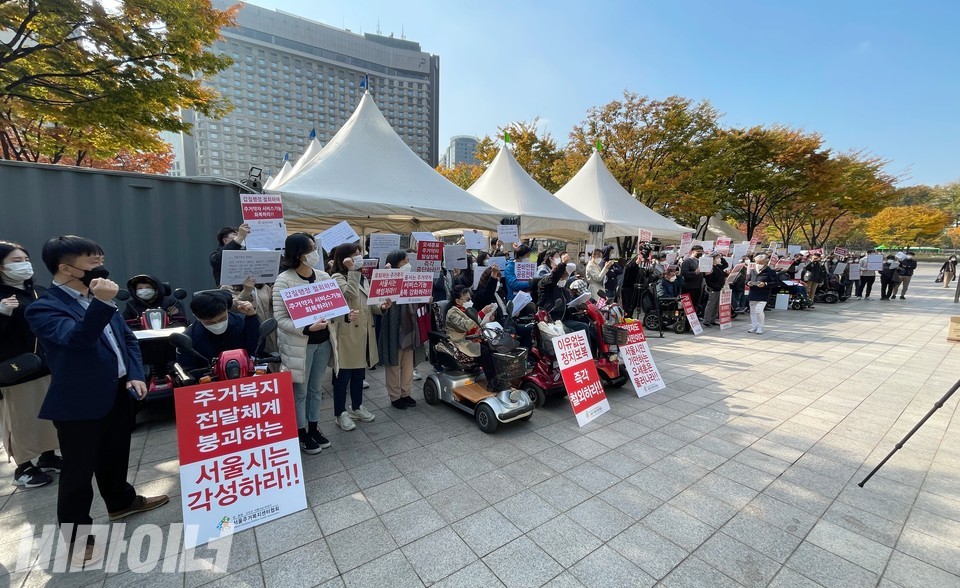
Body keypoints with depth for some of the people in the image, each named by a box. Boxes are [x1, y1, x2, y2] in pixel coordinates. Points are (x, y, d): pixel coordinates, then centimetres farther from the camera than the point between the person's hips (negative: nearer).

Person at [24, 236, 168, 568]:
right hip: (80, 403, -7)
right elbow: (76, 339, -34)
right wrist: (102, 304, -46)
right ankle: (76, 538, 25)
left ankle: (121, 501, 44)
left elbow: (127, 338, 11)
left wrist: (135, 376, 0)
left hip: (118, 394, 7)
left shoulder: (97, 298, 7)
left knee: (115, 456, 24)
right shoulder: (44, 309, -16)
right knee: (78, 472, 8)